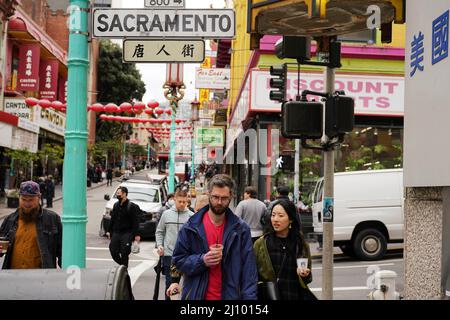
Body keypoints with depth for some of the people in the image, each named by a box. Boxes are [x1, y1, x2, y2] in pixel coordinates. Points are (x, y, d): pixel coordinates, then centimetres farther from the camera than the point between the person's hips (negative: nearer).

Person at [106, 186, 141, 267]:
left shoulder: (132, 206, -7)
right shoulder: (116, 205, 12)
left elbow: (135, 222, -9)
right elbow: (112, 219, 19)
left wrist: (136, 234, -14)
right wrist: (109, 231, 16)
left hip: (127, 233, -6)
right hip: (116, 233, 6)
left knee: (124, 253, -6)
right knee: (113, 251, 1)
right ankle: (123, 266, 22)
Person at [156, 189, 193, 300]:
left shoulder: (191, 216, -2)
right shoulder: (166, 214, 4)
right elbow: (159, 232, 12)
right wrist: (159, 245, -1)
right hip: (169, 254, 1)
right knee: (170, 282, 6)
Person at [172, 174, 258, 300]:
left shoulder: (241, 229, -1)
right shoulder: (191, 227, -2)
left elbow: (249, 270, -3)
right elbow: (178, 260, 0)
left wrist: (249, 296, -13)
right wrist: (202, 260, -16)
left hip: (230, 295, 0)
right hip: (196, 295, 0)